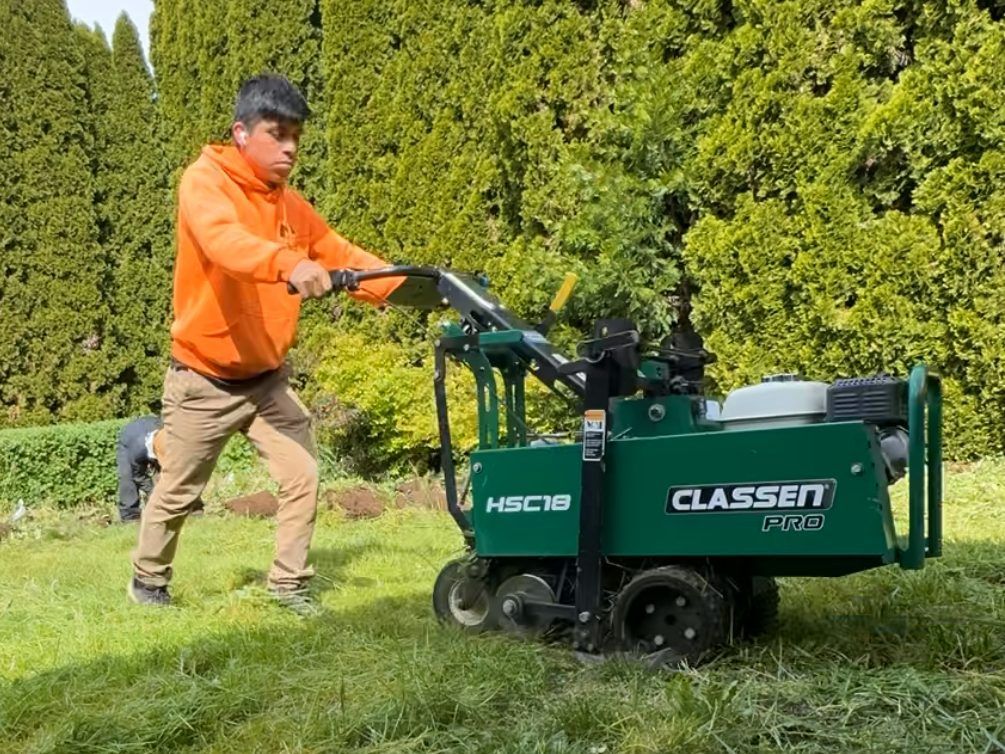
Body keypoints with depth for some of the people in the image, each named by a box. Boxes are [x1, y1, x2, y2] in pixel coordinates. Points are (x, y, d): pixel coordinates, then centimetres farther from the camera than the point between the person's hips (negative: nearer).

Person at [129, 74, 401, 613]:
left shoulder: (290, 204, 4)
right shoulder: (203, 180, -16)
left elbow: (342, 255, 3)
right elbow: (225, 240, -37)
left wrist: (407, 286, -12)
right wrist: (288, 264, -56)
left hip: (269, 378, 5)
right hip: (204, 381, -5)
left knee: (303, 477, -1)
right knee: (178, 491, 10)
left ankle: (289, 583, 17)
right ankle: (147, 580, 33)